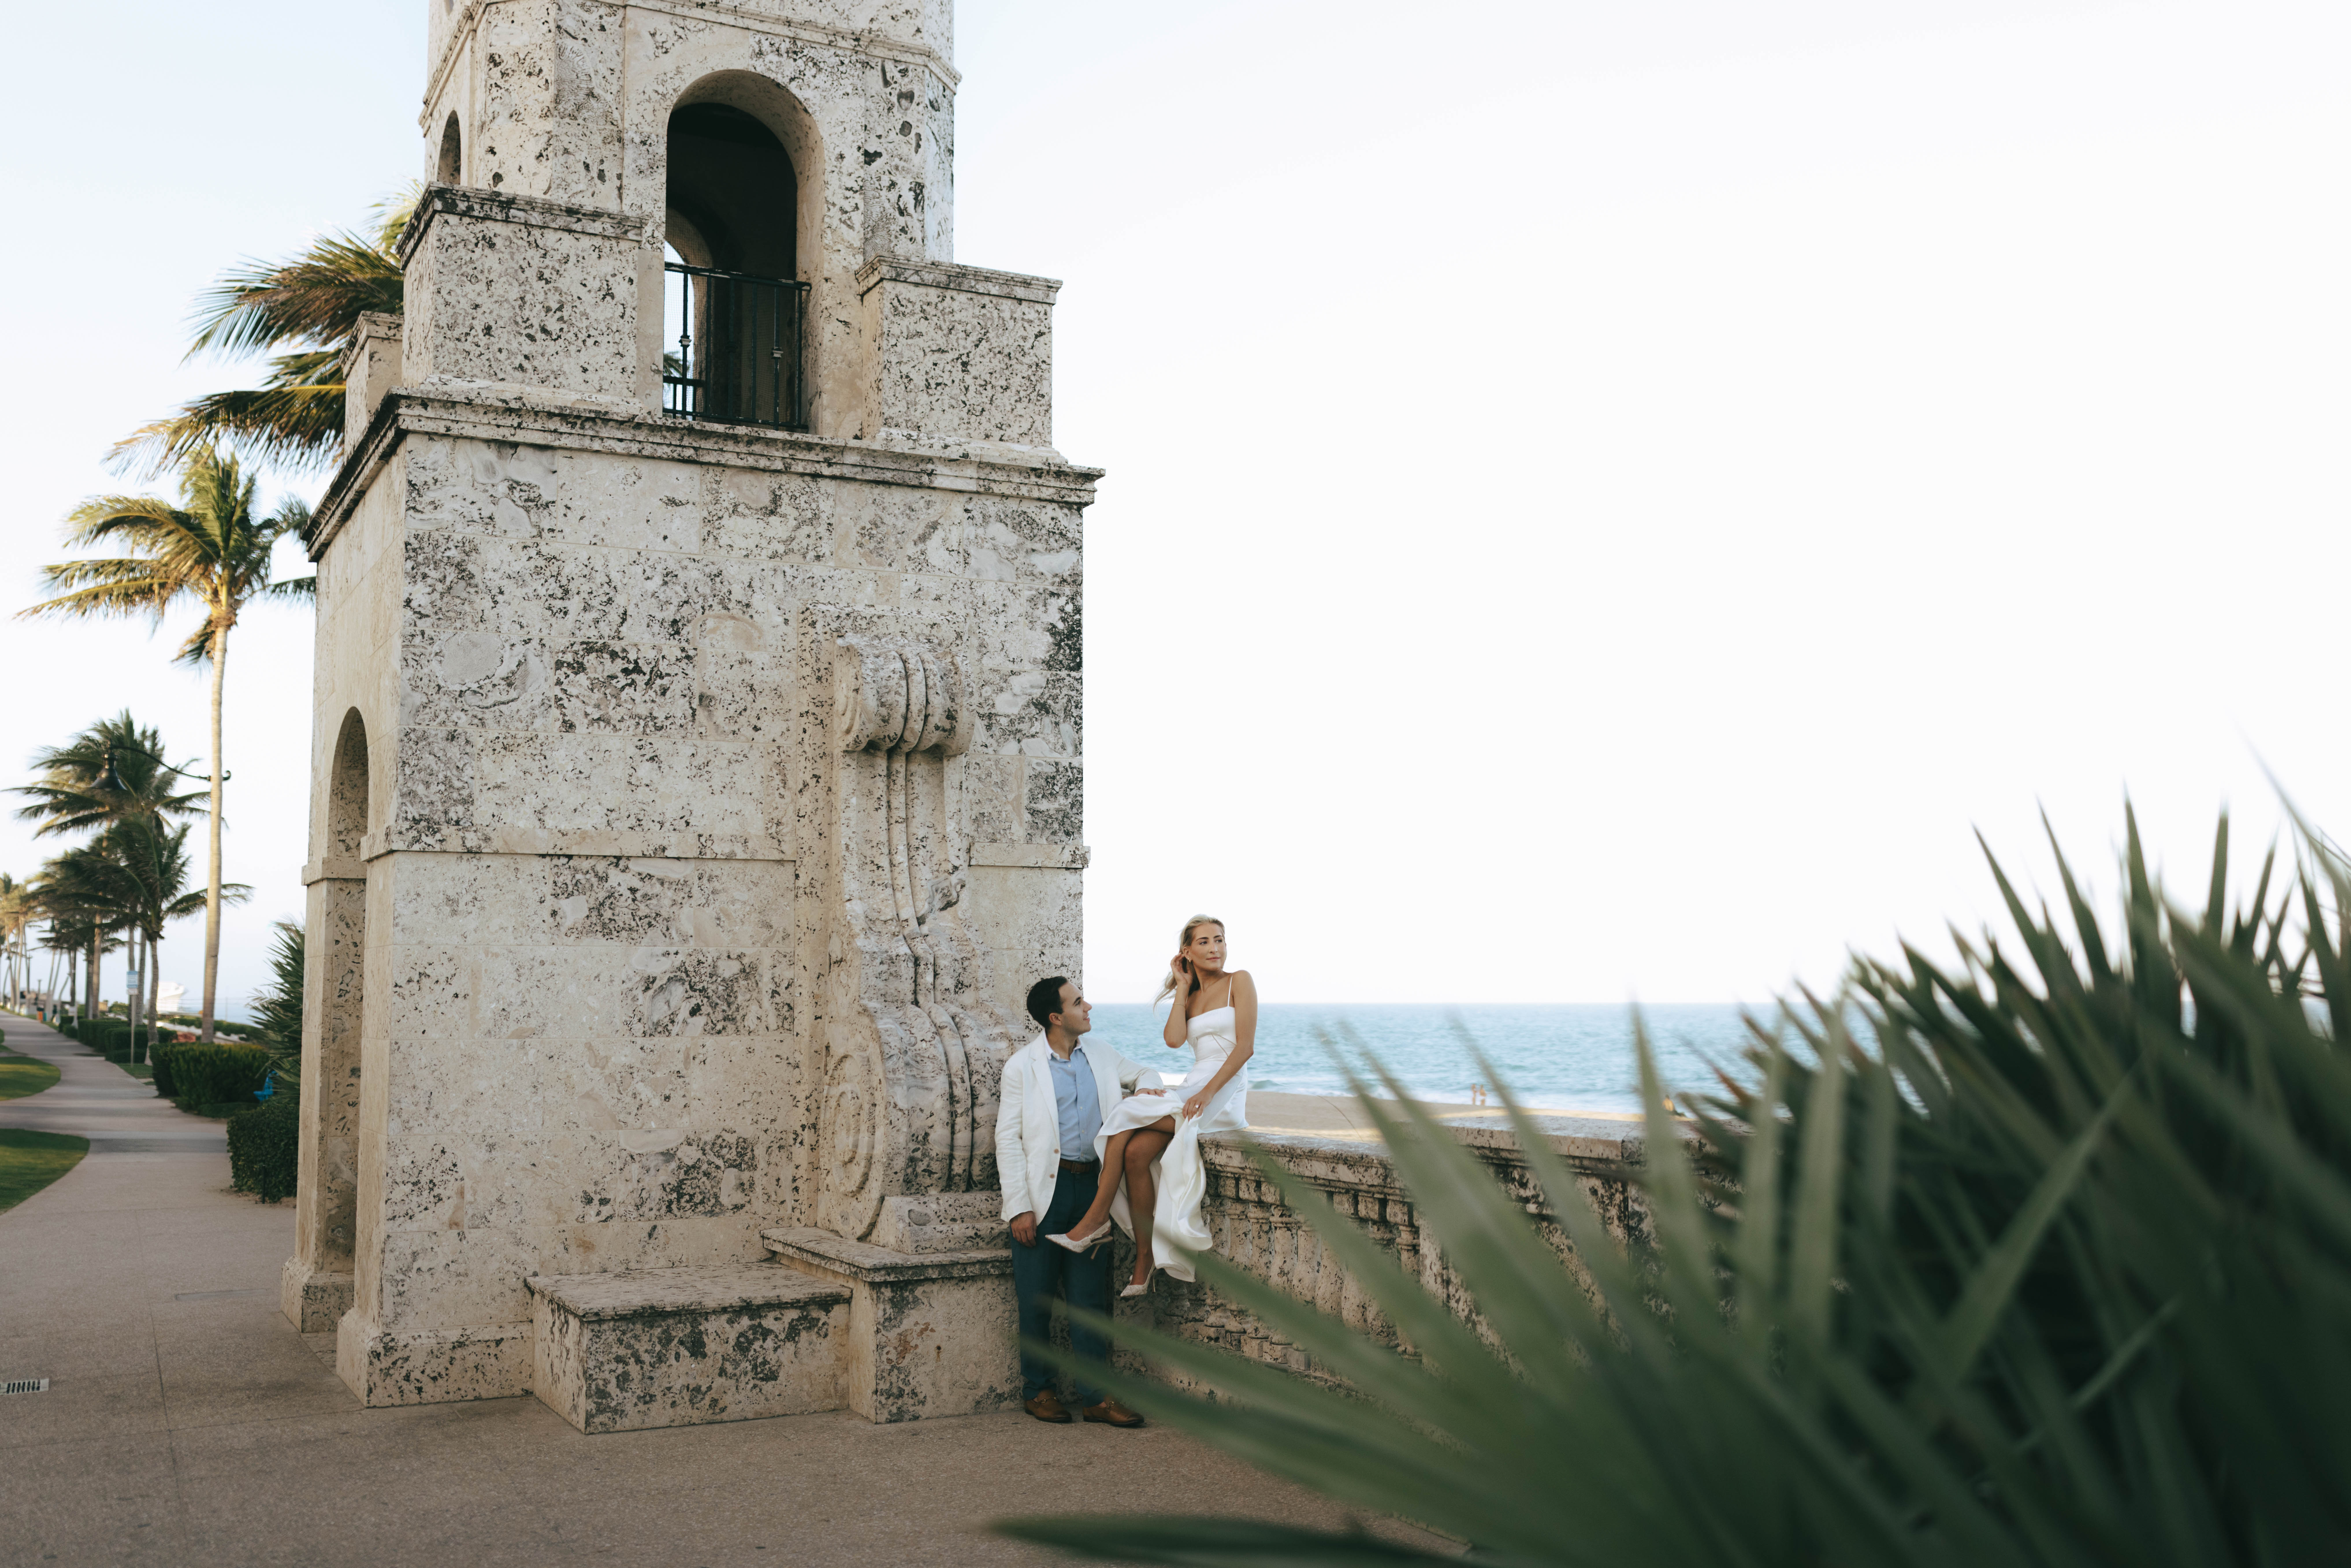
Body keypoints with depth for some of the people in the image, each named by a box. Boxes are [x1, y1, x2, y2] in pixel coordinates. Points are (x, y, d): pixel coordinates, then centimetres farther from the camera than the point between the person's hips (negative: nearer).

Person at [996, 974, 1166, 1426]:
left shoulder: (1101, 1057, 10)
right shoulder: (1021, 1066, -3)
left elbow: (1143, 1074, 27)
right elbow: (1008, 1139, -5)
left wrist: (1147, 1089, 1)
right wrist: (1019, 1207, -11)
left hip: (1092, 1185, 4)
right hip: (1045, 1188, -3)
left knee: (1091, 1296, 4)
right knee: (1037, 1298, 4)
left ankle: (1095, 1395, 10)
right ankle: (1037, 1390, 19)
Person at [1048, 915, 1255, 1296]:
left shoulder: (1239, 982, 2)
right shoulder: (1189, 998, 21)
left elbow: (1246, 1046, -9)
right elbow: (1174, 1039, 0)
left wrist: (1207, 1092, -18)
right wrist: (1183, 989, 7)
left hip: (1224, 1093, -6)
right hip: (1192, 1089, 6)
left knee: (1126, 1118, -21)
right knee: (1136, 1153, -19)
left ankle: (1095, 1222, -11)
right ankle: (1144, 1266, -16)